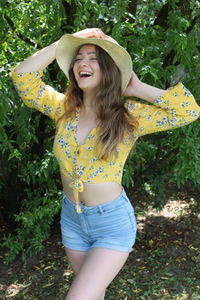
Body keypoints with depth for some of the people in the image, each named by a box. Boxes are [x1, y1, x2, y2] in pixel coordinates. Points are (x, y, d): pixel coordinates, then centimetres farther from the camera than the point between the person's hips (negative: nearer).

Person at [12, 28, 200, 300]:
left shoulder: (129, 115, -12)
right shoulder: (64, 109, -3)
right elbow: (23, 76, -12)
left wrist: (139, 89, -13)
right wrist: (65, 42, -12)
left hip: (113, 222, -4)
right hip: (71, 219, 4)